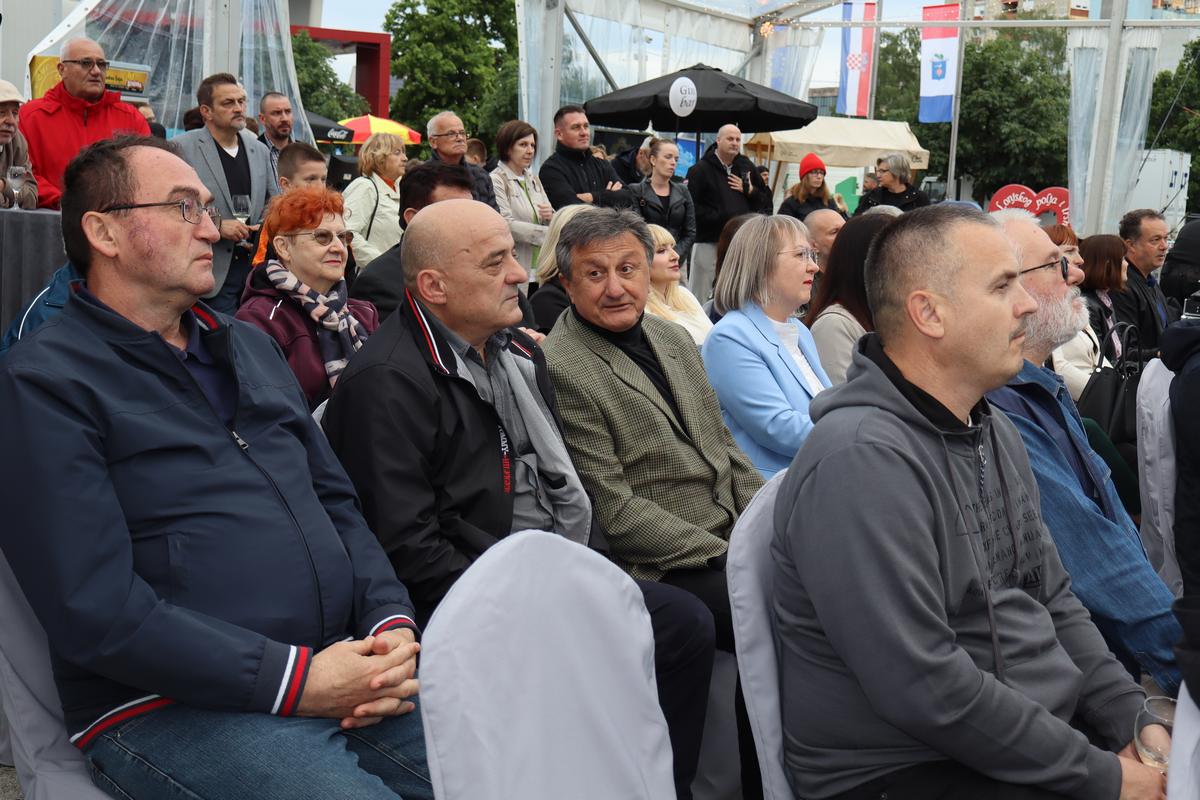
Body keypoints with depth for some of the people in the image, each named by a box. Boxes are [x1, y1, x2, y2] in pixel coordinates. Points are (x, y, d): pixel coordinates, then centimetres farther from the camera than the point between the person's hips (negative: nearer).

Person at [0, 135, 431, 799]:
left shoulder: (251, 347, 20)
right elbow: (98, 610, -14)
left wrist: (393, 621, -1)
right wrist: (294, 679, -16)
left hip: (343, 667, 7)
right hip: (171, 708, -6)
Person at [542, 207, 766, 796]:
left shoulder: (673, 338, 13)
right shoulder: (561, 369, -13)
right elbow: (613, 510, -16)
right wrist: (724, 554, -16)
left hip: (737, 536, 8)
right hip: (663, 569, -8)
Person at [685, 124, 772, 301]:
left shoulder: (747, 167, 12)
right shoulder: (701, 169, -4)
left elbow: (767, 201, 15)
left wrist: (750, 191, -4)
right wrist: (721, 218, -16)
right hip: (708, 241, -5)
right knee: (700, 295, -2)